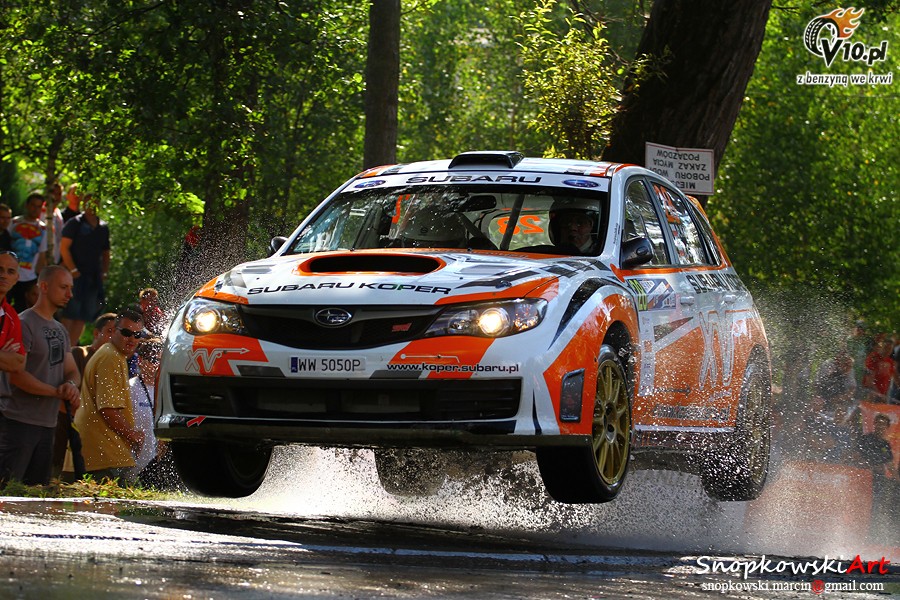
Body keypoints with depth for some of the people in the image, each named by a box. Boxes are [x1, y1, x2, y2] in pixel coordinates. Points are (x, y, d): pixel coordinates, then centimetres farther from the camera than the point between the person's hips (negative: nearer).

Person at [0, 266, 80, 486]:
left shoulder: (59, 330, 18)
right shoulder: (24, 324, -10)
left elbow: (72, 371, 22)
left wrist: (71, 385, -3)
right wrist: (57, 392, -19)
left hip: (48, 424, 9)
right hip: (20, 421, -9)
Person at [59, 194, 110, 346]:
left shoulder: (103, 227, 15)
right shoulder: (75, 223, -2)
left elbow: (105, 253, 24)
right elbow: (64, 247, -7)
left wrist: (104, 272, 9)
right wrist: (73, 270, -14)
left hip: (94, 277, 6)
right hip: (76, 276, -6)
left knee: (83, 316, 4)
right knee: (70, 314, -9)